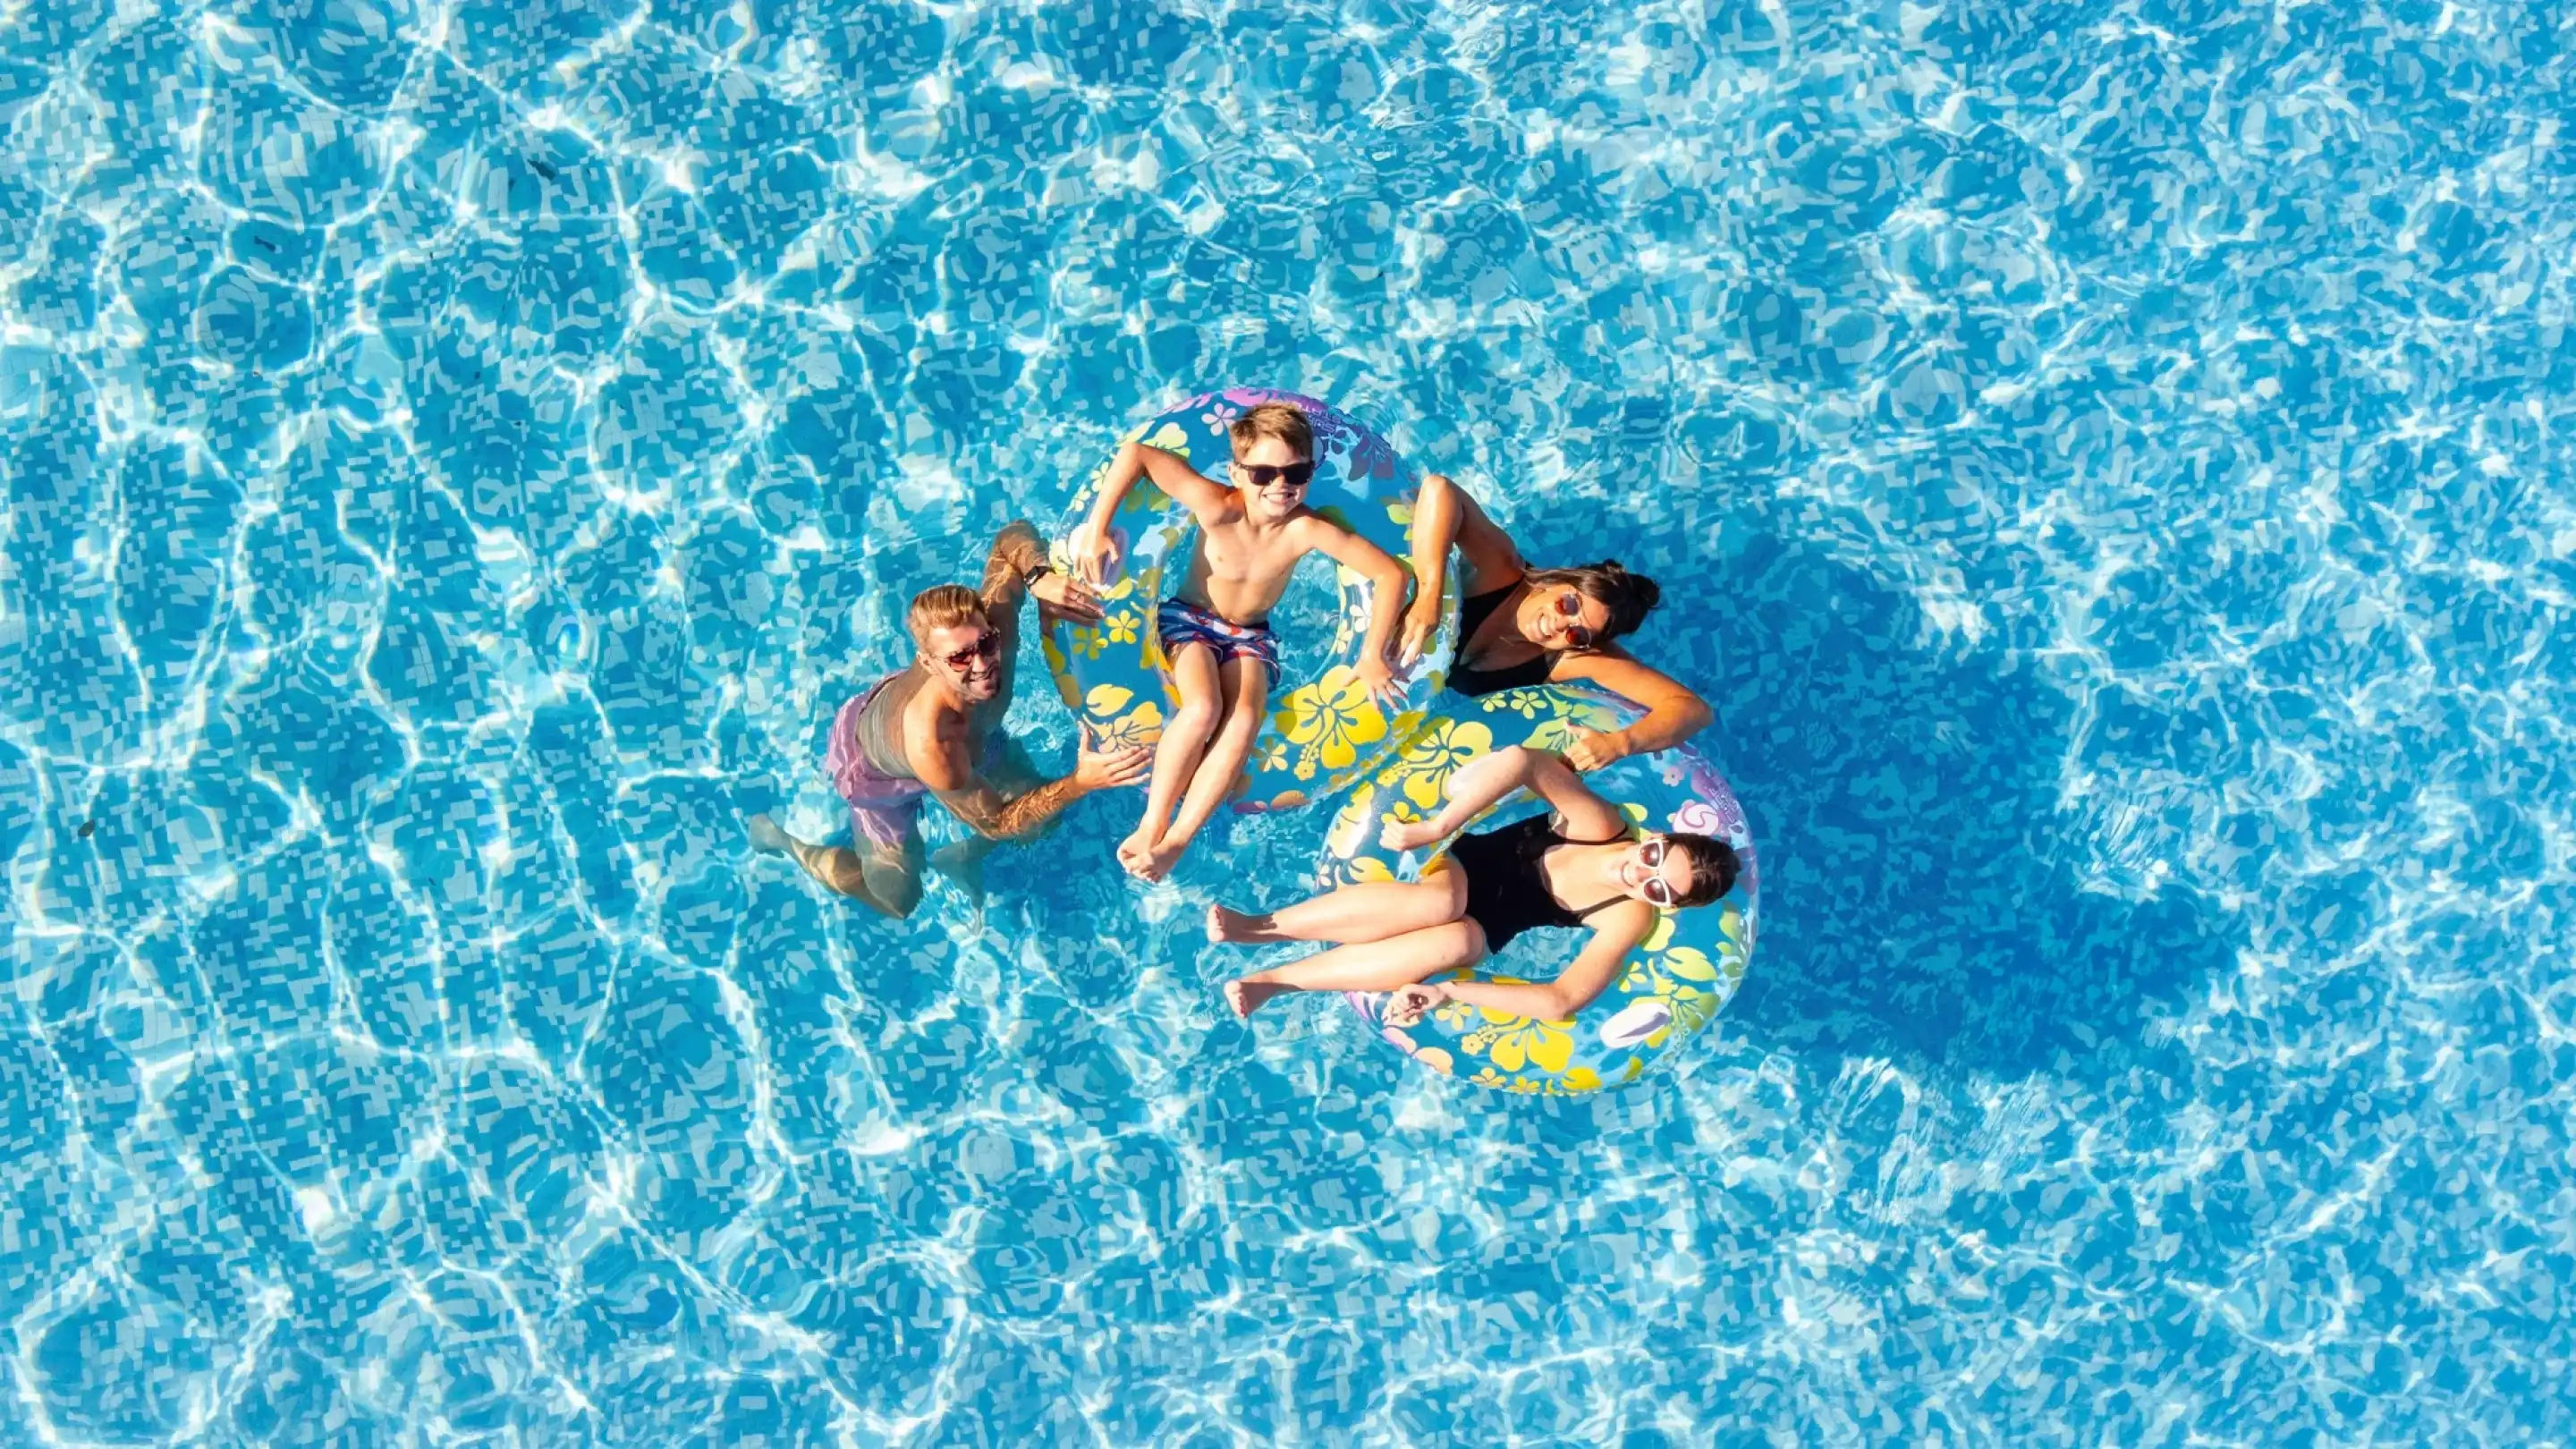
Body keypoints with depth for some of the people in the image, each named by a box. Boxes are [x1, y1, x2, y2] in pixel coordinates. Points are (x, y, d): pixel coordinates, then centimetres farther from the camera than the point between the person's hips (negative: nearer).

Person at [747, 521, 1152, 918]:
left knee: (1046, 812, 9)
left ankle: (961, 858, 35)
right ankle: (781, 839, 29)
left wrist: (1040, 577, -43)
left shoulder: (992, 620, -39)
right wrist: (1080, 782, -45)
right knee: (898, 903, 11)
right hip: (877, 770, -5)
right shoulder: (931, 744, -50)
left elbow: (1014, 537, -21)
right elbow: (994, 823, -33)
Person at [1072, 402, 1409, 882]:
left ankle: (1176, 841, -26)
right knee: (1203, 708, -31)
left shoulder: (1306, 529, -26)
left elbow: (1391, 573, -22)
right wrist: (1097, 529, -28)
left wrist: (1372, 656, -20)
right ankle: (1151, 826, -19)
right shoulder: (1219, 509, -28)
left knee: (1245, 718, -27)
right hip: (1190, 619, -1)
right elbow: (1135, 453, -28)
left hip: (1252, 635, 2)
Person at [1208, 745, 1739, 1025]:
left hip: (1484, 929, 0)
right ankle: (1257, 923, -31)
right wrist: (1436, 827, -37)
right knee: (1442, 903, -36)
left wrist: (1449, 992, -34)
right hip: (1462, 862, 0)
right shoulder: (1600, 824, -17)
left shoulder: (1630, 918, -18)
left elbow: (1562, 1001, -27)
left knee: (1458, 941, -36)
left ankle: (1274, 979, -29)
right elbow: (1523, 761, -30)